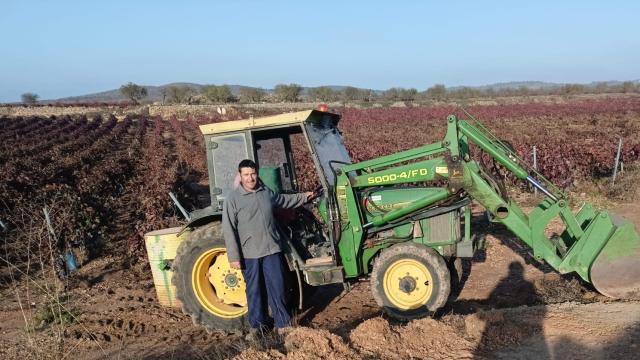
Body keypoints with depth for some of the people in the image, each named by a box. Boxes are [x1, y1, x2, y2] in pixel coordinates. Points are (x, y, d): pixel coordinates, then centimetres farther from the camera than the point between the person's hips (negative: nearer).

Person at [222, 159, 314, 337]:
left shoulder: (267, 192, 6)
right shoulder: (232, 199, -9)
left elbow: (284, 200, 28)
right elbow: (229, 230, -10)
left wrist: (303, 197, 38)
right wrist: (233, 257, -14)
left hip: (271, 250, 3)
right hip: (249, 254, -3)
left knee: (278, 288, 5)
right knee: (254, 291, 9)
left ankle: (282, 323, 18)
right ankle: (257, 325, 25)